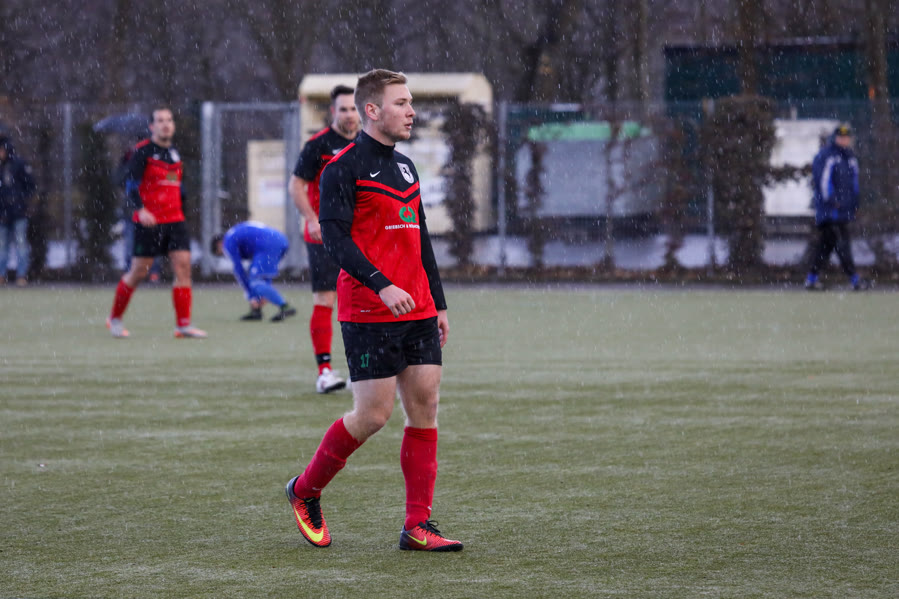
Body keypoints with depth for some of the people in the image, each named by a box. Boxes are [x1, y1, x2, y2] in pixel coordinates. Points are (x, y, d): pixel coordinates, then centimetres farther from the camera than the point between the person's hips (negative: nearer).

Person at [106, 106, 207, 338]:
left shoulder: (174, 153, 14)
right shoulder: (142, 152, -6)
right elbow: (132, 185, -14)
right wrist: (140, 210, -29)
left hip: (175, 220, 6)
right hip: (148, 221, -6)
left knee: (183, 265, -8)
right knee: (139, 272, -1)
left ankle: (183, 325, -8)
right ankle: (114, 318, 19)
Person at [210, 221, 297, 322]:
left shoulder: (228, 242, 9)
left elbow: (238, 270, 6)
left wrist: (251, 297, 9)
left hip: (269, 245, -9)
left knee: (255, 282, -7)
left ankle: (285, 307, -19)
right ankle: (256, 311, 17)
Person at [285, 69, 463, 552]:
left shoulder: (405, 167, 18)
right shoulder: (344, 168, -7)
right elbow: (334, 237, -16)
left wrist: (438, 303, 20)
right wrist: (382, 286, -26)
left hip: (418, 313, 8)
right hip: (367, 313, -8)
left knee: (425, 408, 0)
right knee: (373, 414, -7)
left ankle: (417, 526, 3)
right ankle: (304, 492, 15)